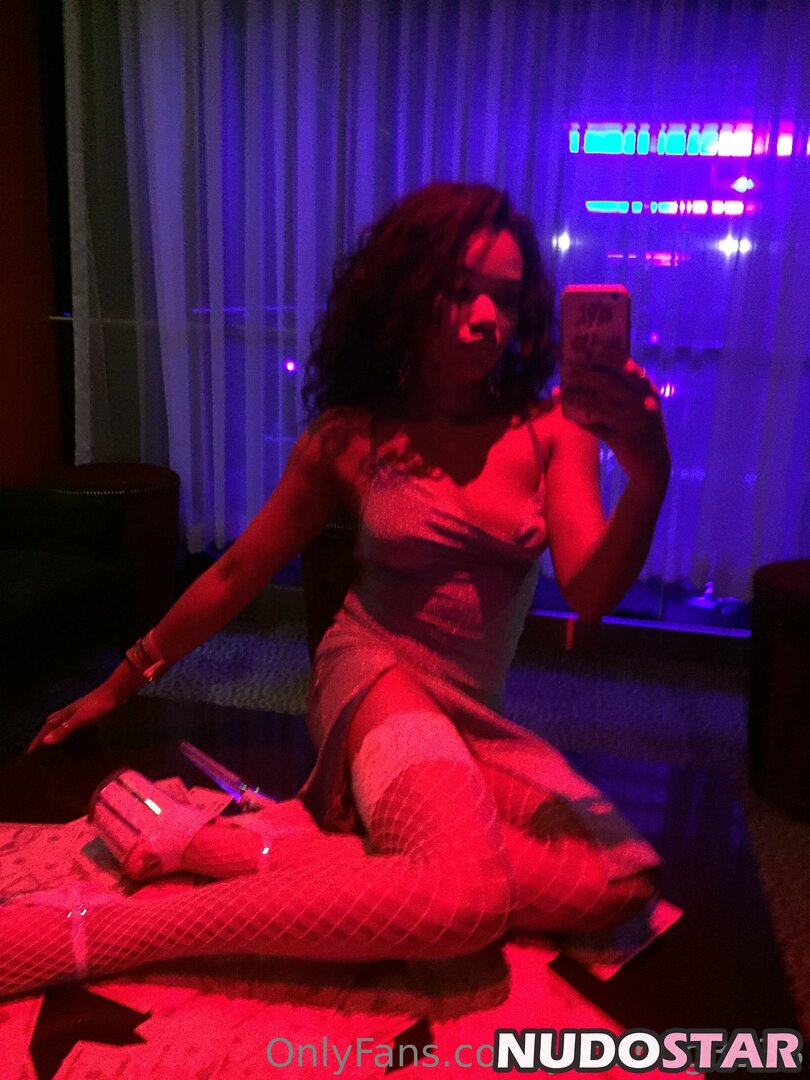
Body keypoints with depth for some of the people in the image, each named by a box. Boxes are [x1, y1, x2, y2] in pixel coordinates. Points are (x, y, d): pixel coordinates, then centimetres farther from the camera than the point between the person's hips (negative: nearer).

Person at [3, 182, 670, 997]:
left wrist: (649, 481, -32)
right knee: (467, 893, -32)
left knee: (620, 882, -22)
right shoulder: (350, 439, -5)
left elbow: (590, 594, -12)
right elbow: (235, 575, 4)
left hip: (477, 716, 4)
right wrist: (119, 687, 12)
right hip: (375, 673, -4)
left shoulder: (551, 433, -2)